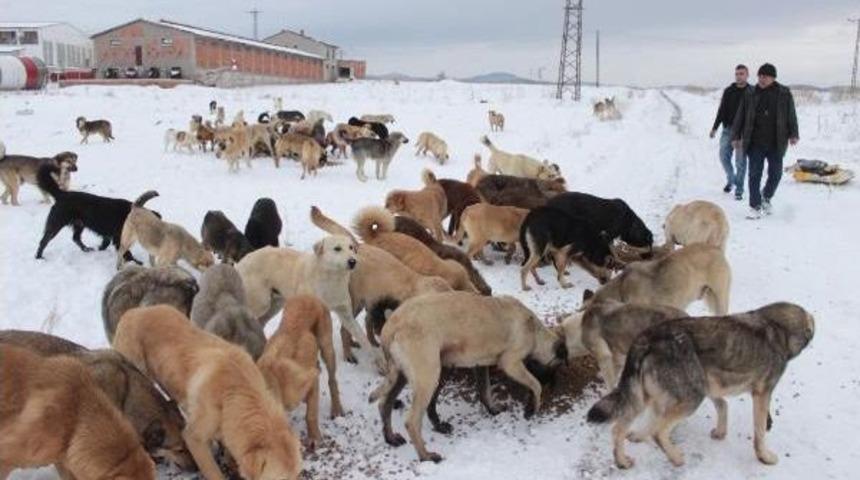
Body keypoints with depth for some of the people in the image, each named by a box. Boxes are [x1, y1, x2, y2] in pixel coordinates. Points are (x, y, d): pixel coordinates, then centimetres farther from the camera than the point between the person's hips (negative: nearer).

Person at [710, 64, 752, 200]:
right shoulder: (728, 91, 7)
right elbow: (721, 111, 9)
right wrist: (715, 127, 2)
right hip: (728, 129, 3)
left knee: (740, 161, -2)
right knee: (724, 157, 3)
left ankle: (739, 190, 5)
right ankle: (731, 180, 28)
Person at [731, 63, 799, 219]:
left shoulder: (784, 93, 2)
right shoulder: (750, 95, 3)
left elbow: (791, 115, 6)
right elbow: (740, 117, 6)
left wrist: (793, 134, 1)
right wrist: (736, 136, 3)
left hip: (776, 143, 0)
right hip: (755, 143, 0)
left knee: (775, 173, 8)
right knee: (754, 175, -3)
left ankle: (767, 197, 34)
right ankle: (755, 207, 3)